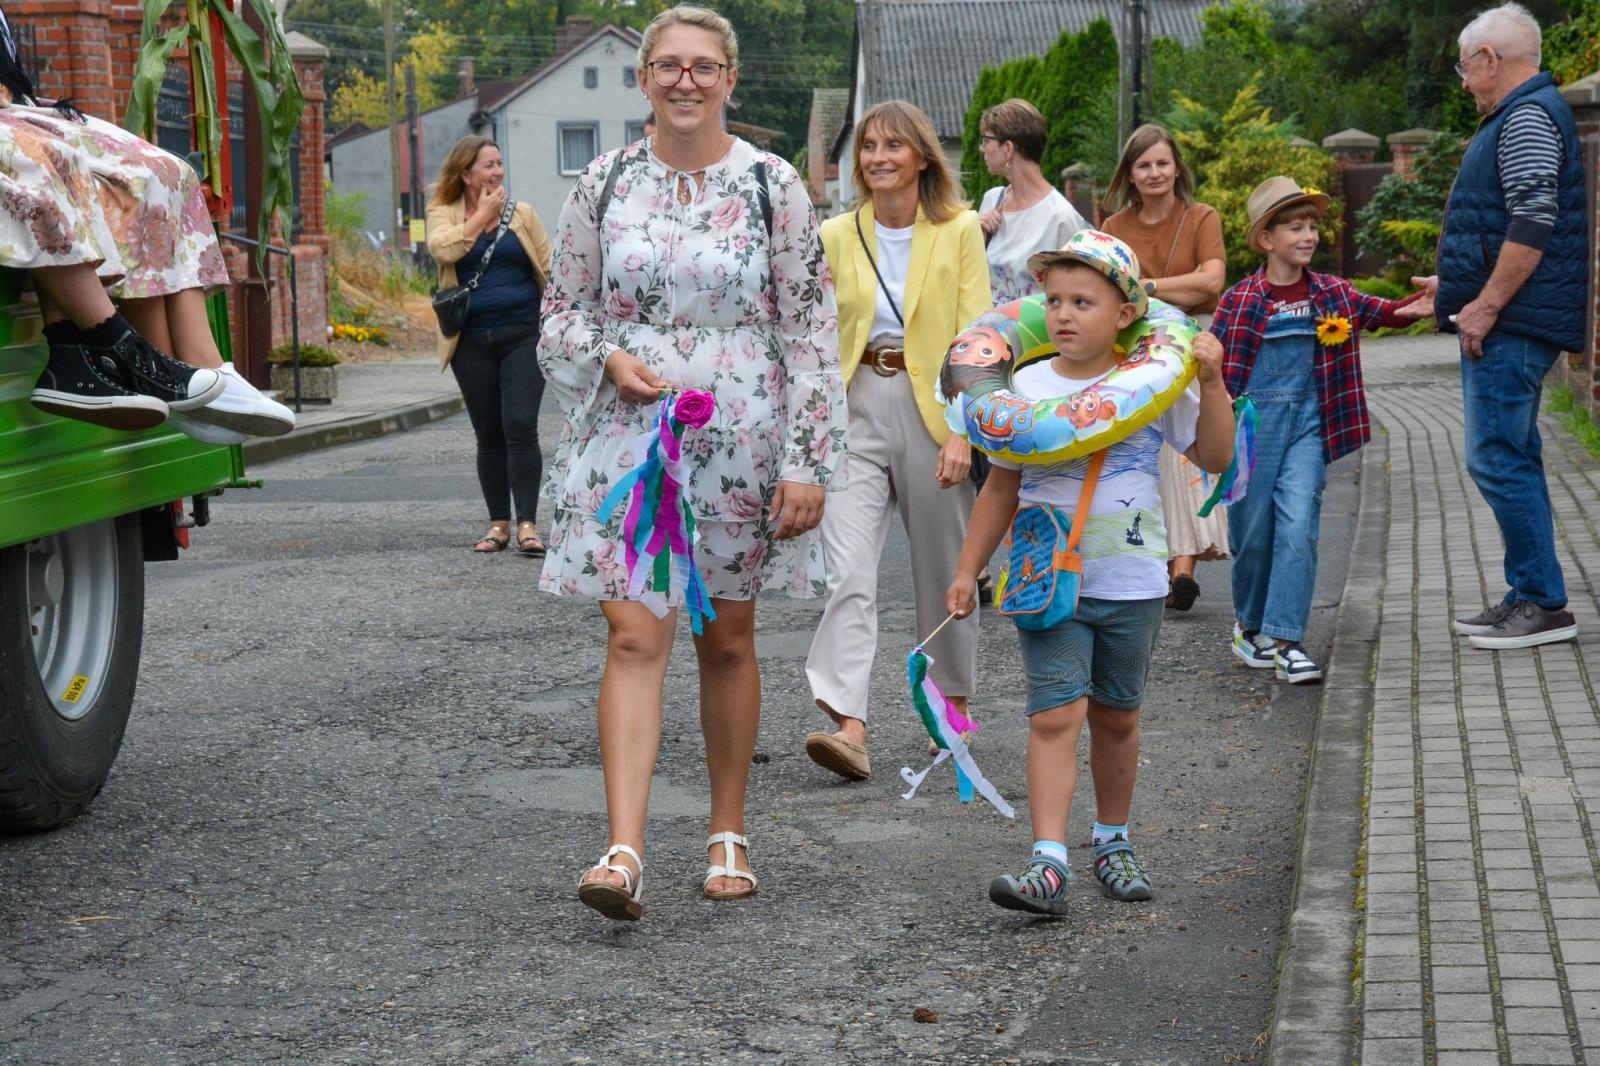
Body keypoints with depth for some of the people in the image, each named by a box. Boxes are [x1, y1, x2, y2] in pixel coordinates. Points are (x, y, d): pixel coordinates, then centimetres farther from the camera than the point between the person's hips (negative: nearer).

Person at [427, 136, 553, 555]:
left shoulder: (522, 214, 8)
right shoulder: (443, 214, 5)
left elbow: (550, 269, 9)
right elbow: (442, 248, -17)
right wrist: (482, 215, -8)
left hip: (523, 335, -1)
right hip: (472, 342, 1)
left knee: (521, 428, -11)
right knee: (488, 435, 7)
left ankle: (527, 524, -10)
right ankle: (498, 524, 16)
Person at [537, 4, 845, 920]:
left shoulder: (772, 186, -2)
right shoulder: (605, 183, 4)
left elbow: (810, 330, -2)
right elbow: (564, 307, 12)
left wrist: (808, 462, -8)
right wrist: (611, 358, -10)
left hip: (739, 447, 0)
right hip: (627, 440, 1)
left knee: (728, 640, 9)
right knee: (636, 636, -10)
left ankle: (729, 834, 24)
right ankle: (625, 851, -14)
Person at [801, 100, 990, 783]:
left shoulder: (959, 230, -1)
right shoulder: (837, 235, 6)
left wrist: (963, 432, -12)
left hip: (931, 408, -1)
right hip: (855, 408, 1)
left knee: (943, 568, 11)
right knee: (847, 570, -12)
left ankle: (954, 705, 31)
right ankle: (848, 726, -19)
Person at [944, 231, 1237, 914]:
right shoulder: (1026, 390, 0)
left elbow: (1214, 459, 2)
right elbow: (1003, 487, 8)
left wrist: (1211, 383, -8)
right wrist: (968, 569, 8)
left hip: (1131, 582, 1)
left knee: (1116, 717, 14)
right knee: (1055, 714, -12)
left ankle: (1113, 843, 32)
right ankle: (1047, 863, -17)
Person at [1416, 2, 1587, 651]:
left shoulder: (1527, 117, -14)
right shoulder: (1522, 115, 20)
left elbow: (1534, 223, -23)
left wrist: (1487, 305, -22)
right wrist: (1461, 289, 31)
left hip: (1511, 325, -11)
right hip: (1509, 321, 11)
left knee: (1497, 459, -10)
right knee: (1512, 460, 13)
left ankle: (1544, 604, -5)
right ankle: (1528, 599, 19)